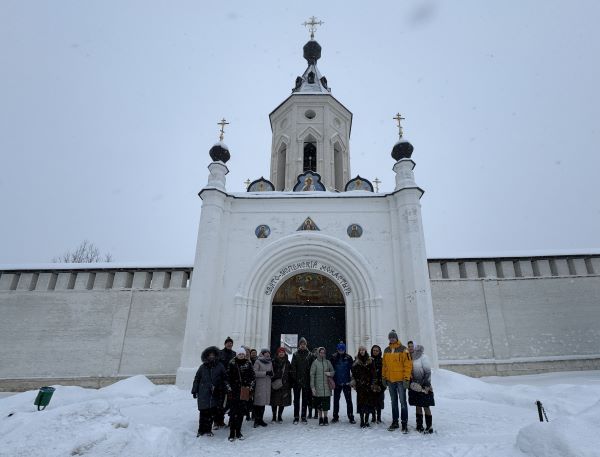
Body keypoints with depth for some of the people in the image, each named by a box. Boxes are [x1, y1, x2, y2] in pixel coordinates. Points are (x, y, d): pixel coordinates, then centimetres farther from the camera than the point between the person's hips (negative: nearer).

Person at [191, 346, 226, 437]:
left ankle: (208, 430, 20)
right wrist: (194, 391, 5)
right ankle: (201, 430, 16)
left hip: (215, 394, 1)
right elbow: (196, 379, 7)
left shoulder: (220, 367, 1)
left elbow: (224, 379, 3)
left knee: (212, 413, 5)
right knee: (203, 412, 1)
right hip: (203, 394, -1)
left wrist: (223, 391, 0)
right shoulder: (202, 367, 2)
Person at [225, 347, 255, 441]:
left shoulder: (248, 364, 6)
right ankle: (232, 433, 9)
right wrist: (229, 388, -5)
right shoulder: (231, 364, 0)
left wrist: (250, 386, 0)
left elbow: (252, 377, 10)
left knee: (241, 412, 7)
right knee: (233, 412, -2)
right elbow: (227, 377, 1)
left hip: (244, 392, 2)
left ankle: (238, 432, 21)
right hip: (234, 391, -2)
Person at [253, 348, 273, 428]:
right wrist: (265, 373, -17)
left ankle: (261, 419, 21)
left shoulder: (270, 362, 13)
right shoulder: (258, 362, -5)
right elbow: (255, 373, -13)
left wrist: (271, 374, -4)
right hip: (259, 385, -5)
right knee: (258, 402, -5)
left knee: (263, 403, 9)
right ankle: (256, 420, 7)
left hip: (267, 385, 5)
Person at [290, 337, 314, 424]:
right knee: (296, 399, 5)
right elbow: (292, 368, -1)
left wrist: (310, 379, -4)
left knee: (305, 399, 8)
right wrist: (293, 378, -10)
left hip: (306, 381, 0)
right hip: (297, 380, 0)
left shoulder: (310, 355, 3)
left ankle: (303, 416, 17)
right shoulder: (295, 355, 3)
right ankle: (296, 417, 12)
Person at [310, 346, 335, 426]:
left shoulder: (328, 362, 7)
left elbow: (333, 371, 16)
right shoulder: (315, 363, -2)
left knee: (326, 403, 4)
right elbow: (312, 375, -3)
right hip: (318, 386, -2)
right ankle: (320, 418, 20)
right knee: (319, 403, 4)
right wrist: (312, 386, -8)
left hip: (327, 386, 2)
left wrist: (330, 373, -8)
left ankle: (325, 417, 21)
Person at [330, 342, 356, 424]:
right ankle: (335, 417, 23)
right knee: (336, 400, 10)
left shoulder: (348, 358, -3)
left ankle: (351, 417, 12)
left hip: (346, 382, -1)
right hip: (337, 382, 1)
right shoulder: (334, 358, -2)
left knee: (349, 400, 2)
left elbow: (352, 368, -1)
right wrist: (331, 379, 0)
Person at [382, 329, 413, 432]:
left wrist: (407, 378, -15)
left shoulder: (403, 349, -8)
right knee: (393, 402, 14)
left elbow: (408, 364, -11)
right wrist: (384, 377, 11)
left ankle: (404, 424, 9)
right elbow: (384, 365, 14)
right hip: (390, 380, 5)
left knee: (403, 402, 0)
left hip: (401, 380, -5)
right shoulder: (386, 350, 9)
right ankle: (395, 422, 24)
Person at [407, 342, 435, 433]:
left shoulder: (423, 357, -8)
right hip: (414, 387, 6)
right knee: (418, 406, 11)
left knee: (426, 407, -1)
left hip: (423, 387, -5)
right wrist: (409, 383, 11)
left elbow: (428, 372, -10)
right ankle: (419, 425, 19)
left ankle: (429, 427, 7)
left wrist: (426, 385, -14)